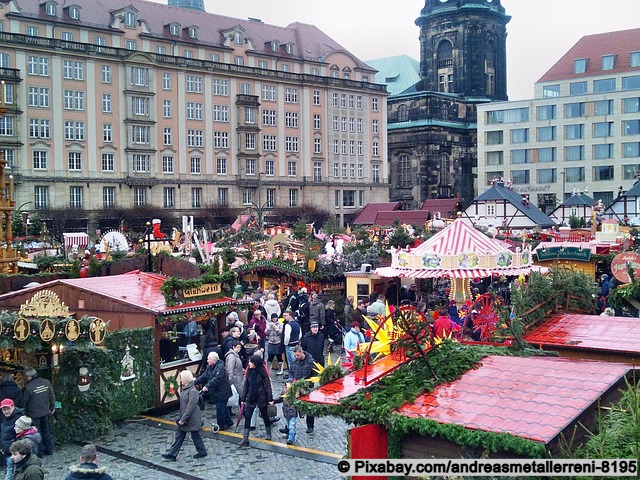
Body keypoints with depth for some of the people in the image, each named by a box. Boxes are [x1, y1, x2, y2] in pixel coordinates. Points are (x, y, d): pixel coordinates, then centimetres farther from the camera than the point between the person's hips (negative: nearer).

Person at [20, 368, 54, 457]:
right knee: (46, 431, 19)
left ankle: (39, 452, 15)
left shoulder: (28, 387, -20)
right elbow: (52, 396, 6)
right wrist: (52, 407, 18)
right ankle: (49, 449, 27)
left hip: (34, 414, -5)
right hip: (45, 412, 5)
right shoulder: (46, 382, -4)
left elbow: (23, 402, -11)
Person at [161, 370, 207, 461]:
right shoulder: (184, 389, 5)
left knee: (195, 435, 7)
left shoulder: (193, 391, -24)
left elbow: (190, 407, -26)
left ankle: (202, 451, 25)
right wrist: (181, 418, 15)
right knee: (179, 435, 11)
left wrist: (183, 419, -23)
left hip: (192, 419, -9)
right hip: (184, 418, 9)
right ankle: (172, 454, 16)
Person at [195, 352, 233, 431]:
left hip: (222, 392, -9)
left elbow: (216, 379, -31)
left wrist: (207, 386, -38)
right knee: (223, 407, 18)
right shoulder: (209, 367, 9)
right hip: (216, 392, 9)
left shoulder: (220, 367, -20)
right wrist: (194, 382, -4)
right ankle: (228, 422, 30)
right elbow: (204, 376, 7)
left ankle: (221, 425, 8)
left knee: (220, 408, -4)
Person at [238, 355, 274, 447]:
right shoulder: (249, 371, 0)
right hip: (251, 398, 4)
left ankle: (268, 434, 31)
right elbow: (246, 385, 5)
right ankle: (245, 439, 0)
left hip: (261, 398, -4)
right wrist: (243, 398, 6)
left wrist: (270, 399, -13)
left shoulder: (262, 371, -12)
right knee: (247, 417, -2)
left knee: (265, 416, 12)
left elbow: (267, 385, -11)